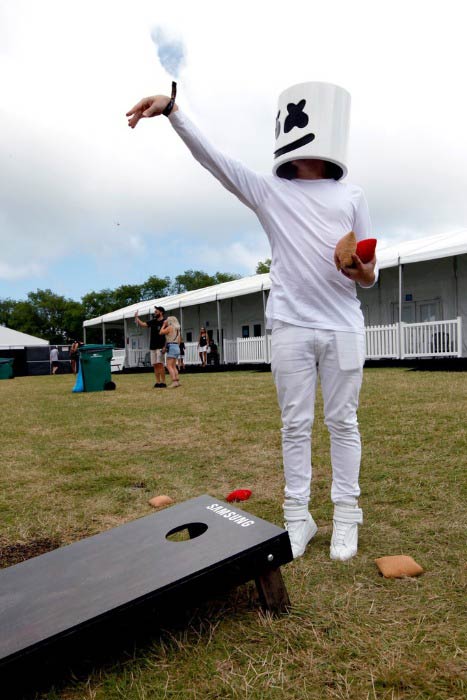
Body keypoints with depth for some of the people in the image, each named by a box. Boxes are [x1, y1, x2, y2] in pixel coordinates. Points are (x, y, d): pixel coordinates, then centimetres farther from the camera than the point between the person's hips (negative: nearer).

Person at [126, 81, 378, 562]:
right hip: (290, 327, -1)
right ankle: (297, 517, 15)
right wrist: (173, 110, -11)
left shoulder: (351, 195, 13)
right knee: (295, 425, 3)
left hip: (343, 327, 1)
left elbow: (368, 270, 13)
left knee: (342, 422, 4)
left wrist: (366, 274, -11)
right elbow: (212, 158, 1)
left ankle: (346, 517, 17)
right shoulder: (269, 192, 11)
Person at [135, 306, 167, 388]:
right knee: (155, 365, 5)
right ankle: (157, 382, 8)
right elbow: (142, 324, 13)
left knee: (160, 364, -12)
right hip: (152, 347, 7)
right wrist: (137, 317, 0)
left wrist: (165, 346, -17)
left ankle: (163, 382, -9)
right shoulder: (153, 321, 15)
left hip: (160, 347, -7)